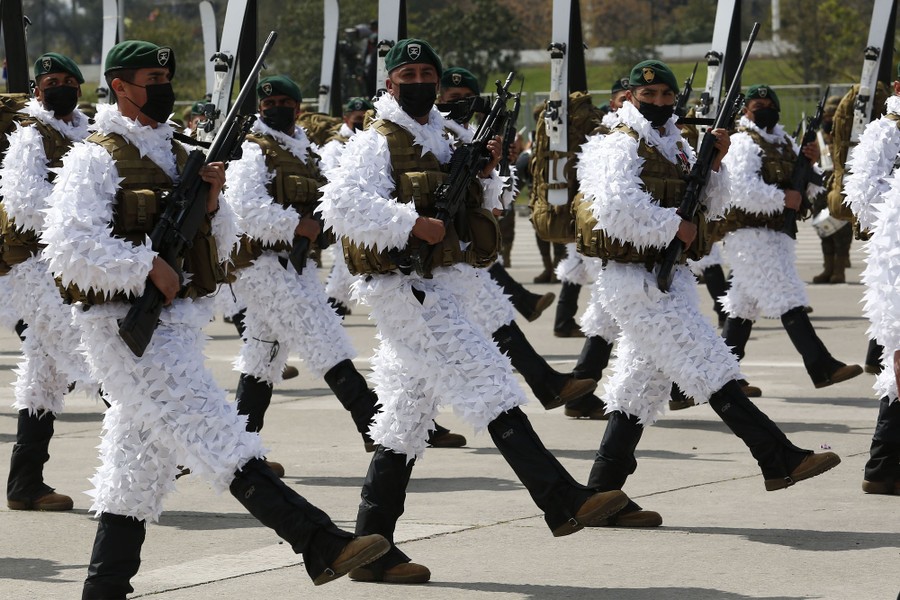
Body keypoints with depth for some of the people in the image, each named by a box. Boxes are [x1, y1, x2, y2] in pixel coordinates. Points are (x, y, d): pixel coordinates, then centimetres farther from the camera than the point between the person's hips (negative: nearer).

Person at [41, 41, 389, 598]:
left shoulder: (179, 156, 17)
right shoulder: (96, 159, -7)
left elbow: (223, 248, 20)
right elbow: (69, 247, -18)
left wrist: (211, 205, 0)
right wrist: (149, 266, -18)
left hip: (180, 323, 9)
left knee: (138, 469, 11)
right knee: (218, 433, -15)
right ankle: (322, 545, -24)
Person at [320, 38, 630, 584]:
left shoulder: (441, 139, 18)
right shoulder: (378, 142, -8)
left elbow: (477, 209, 25)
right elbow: (341, 204, -22)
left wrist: (485, 173, 5)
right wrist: (413, 223, -25)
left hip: (444, 288, 9)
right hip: (409, 289, -9)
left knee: (406, 420, 8)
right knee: (491, 387, -14)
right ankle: (563, 502, -15)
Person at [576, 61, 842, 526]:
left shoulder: (675, 146, 18)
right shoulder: (621, 146, -10)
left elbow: (706, 206, 19)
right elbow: (617, 206, -26)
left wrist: (713, 164, 2)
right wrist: (673, 226, -20)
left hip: (668, 278, 10)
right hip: (637, 282, -10)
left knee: (641, 385, 10)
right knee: (709, 365, -12)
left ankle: (601, 494, 13)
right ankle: (779, 460, -14)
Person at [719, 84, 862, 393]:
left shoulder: (784, 143, 17)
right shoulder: (743, 143, -9)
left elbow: (809, 189, 18)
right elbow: (740, 189, -23)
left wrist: (810, 163, -1)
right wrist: (782, 198, -22)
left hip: (774, 235, 9)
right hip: (751, 234, -9)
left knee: (744, 305, 12)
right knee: (788, 298, -13)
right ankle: (821, 367, -17)